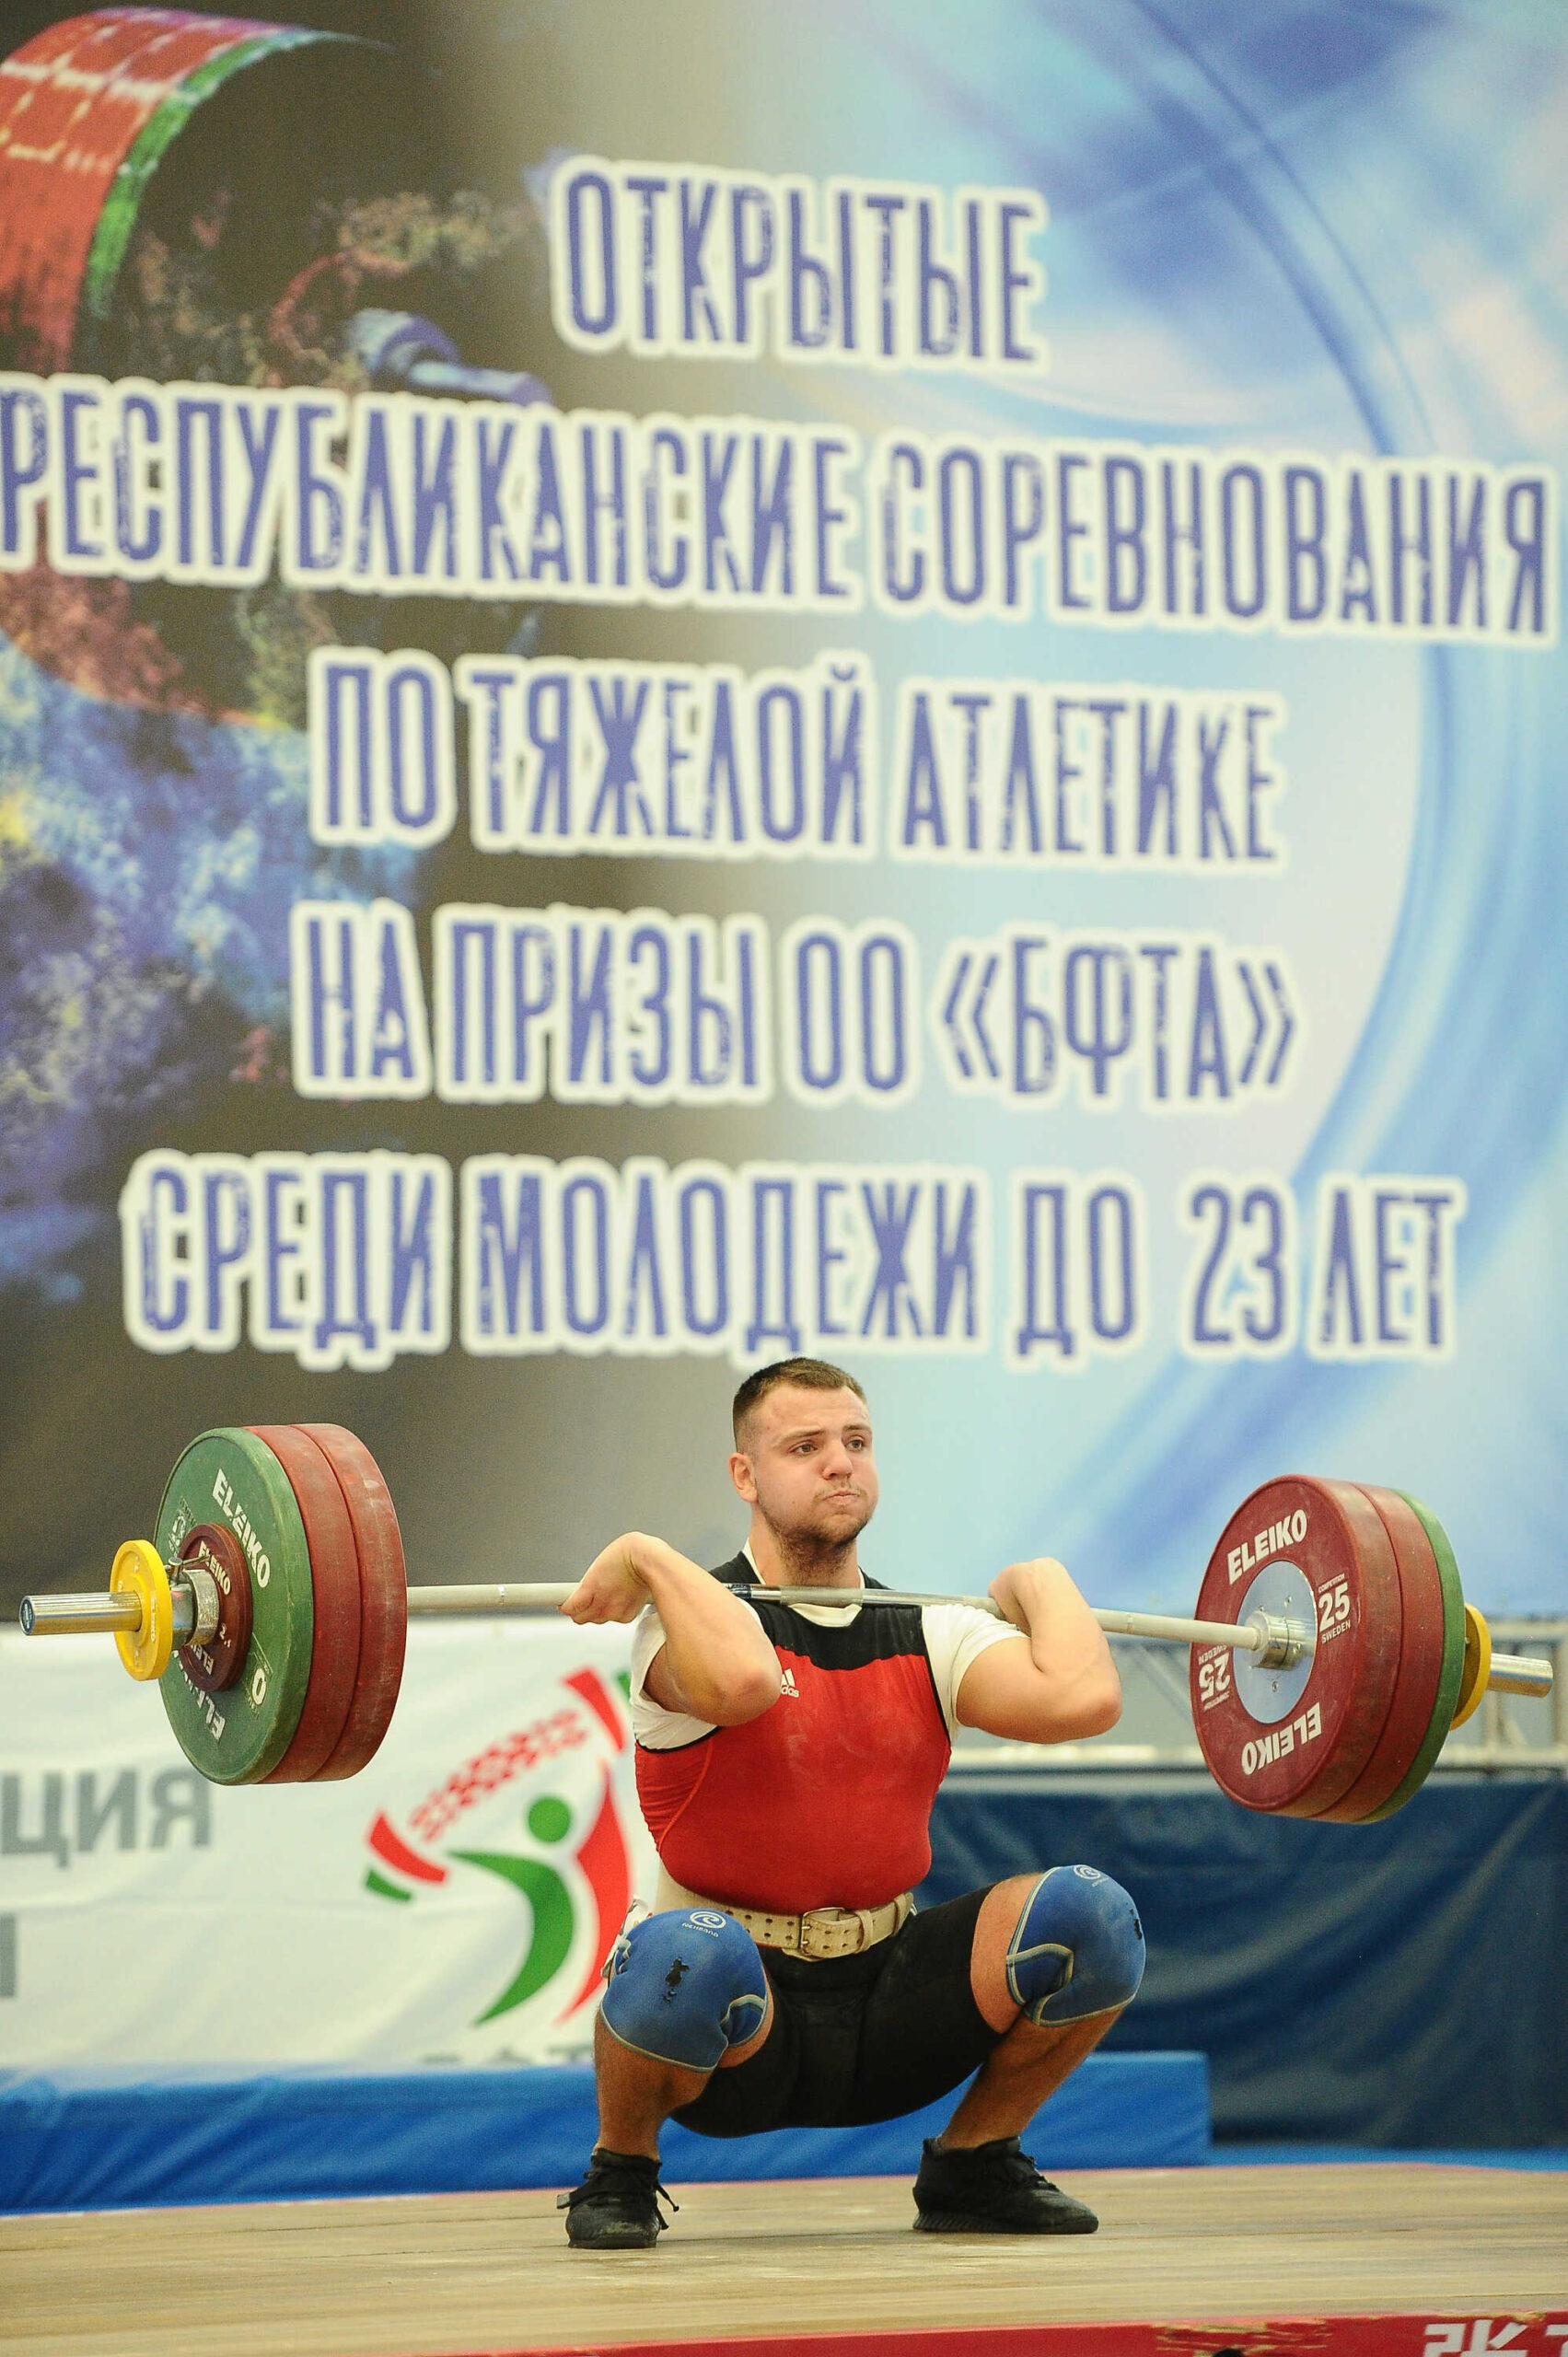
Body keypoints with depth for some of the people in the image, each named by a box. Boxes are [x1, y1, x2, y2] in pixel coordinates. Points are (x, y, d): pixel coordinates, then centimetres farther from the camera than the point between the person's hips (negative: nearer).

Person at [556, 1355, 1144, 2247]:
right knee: (691, 1953, -41)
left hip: (886, 2009, 4)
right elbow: (742, 1681, -37)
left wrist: (1041, 1582, 1)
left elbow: (1083, 1698, -16)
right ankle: (620, 2175, -7)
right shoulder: (701, 1615, -9)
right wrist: (645, 1558, -22)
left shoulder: (930, 1636, 4)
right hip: (733, 2010, -4)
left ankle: (973, 2167, 7)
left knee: (1090, 1914, -19)